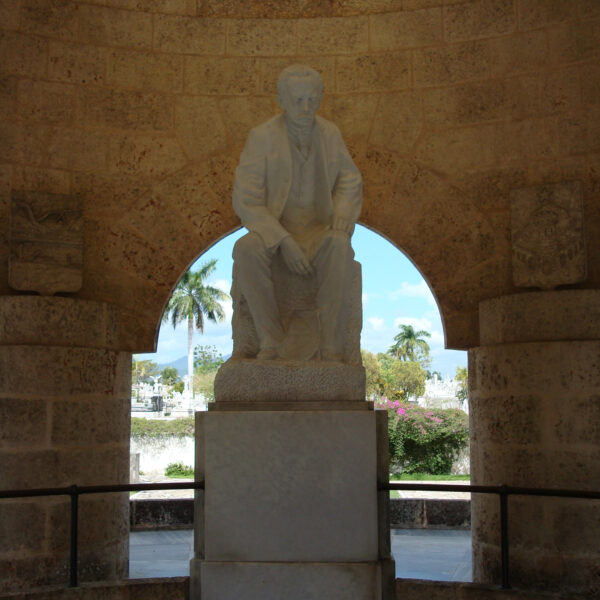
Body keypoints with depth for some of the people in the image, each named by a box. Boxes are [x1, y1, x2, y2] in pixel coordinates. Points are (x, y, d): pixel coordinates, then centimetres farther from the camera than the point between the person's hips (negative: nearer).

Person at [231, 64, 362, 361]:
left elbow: (350, 180, 12)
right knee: (246, 249, -36)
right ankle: (270, 339, -26)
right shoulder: (262, 137, -7)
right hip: (273, 231, -1)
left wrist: (343, 213, -12)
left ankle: (329, 342, -30)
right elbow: (246, 201, -12)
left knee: (338, 245, -35)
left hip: (318, 231, 2)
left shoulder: (330, 133, 4)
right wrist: (283, 242, -24)